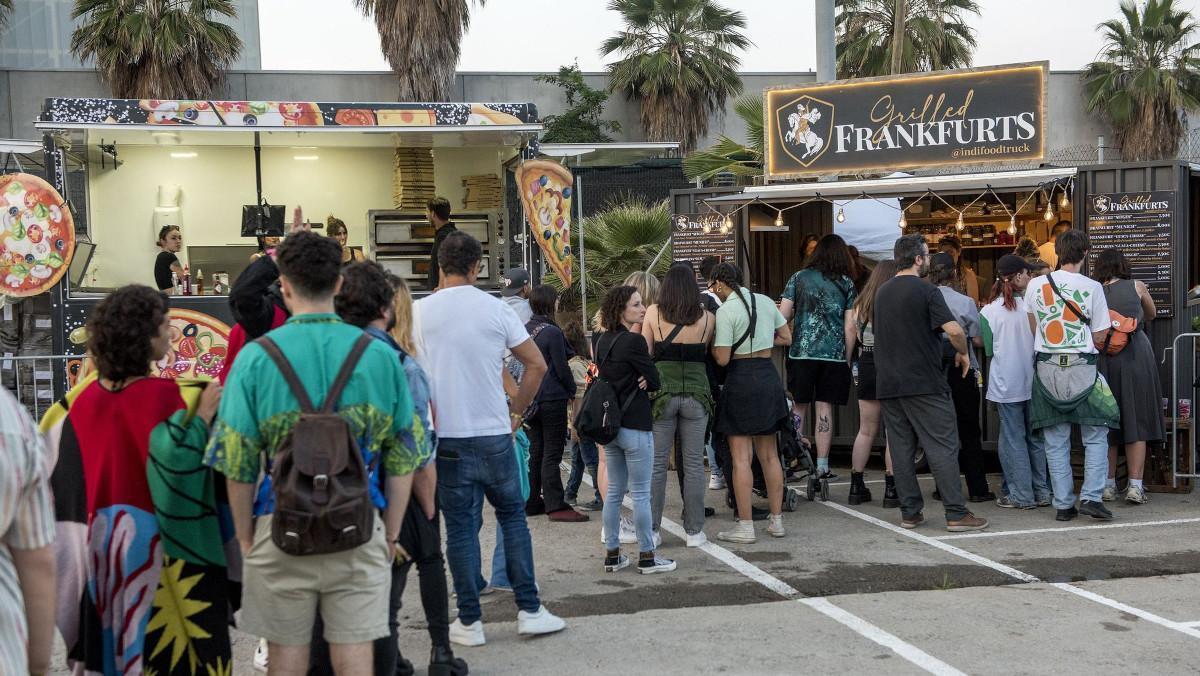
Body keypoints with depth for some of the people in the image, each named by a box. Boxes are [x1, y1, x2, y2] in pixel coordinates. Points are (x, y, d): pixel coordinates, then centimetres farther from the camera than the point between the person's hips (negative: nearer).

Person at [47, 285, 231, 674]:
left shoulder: (81, 400, -1)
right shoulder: (164, 397, -18)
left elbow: (58, 471, 6)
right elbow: (178, 468, -27)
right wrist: (204, 416, -18)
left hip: (100, 550, 6)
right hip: (157, 551, -6)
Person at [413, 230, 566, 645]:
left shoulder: (419, 312, -4)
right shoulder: (496, 310, -1)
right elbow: (537, 364, 2)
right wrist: (517, 412, 11)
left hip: (447, 436, 0)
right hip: (495, 433, 1)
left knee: (461, 528, 5)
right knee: (513, 516, 14)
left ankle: (469, 623, 11)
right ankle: (529, 610, 14)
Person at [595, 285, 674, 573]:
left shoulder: (603, 341, 8)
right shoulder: (633, 341, -16)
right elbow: (654, 381, -11)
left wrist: (635, 381, 1)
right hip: (635, 426, -8)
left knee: (613, 492, 13)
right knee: (641, 493, 0)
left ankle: (612, 554, 17)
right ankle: (647, 556, 6)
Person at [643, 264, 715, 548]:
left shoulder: (653, 313, -3)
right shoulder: (707, 318, -1)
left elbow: (645, 354, -1)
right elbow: (709, 354, 5)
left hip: (662, 393, -1)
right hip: (696, 393, 1)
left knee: (657, 463, 6)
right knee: (694, 464, 7)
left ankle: (652, 530, 9)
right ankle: (694, 531, 10)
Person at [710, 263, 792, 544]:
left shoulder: (726, 311, -12)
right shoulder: (766, 301, 7)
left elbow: (722, 359, -14)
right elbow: (787, 338, 16)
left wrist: (711, 343, 4)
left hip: (741, 380, -7)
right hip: (769, 376, 7)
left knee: (741, 457, -2)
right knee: (769, 454, 14)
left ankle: (745, 525, -2)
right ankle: (776, 520, 19)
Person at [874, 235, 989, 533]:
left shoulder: (882, 292, 13)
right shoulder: (925, 291, -10)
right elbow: (954, 330, -19)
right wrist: (963, 353, -2)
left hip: (888, 384, 7)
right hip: (924, 384, -7)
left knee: (901, 449, 8)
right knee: (943, 448, -4)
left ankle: (909, 512, 10)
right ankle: (956, 514, -4)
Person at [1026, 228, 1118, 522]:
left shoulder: (1035, 285, 1)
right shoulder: (1092, 287, -6)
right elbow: (1099, 336, -1)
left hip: (1047, 368, 3)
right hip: (1082, 368, -2)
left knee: (1055, 441, 9)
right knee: (1095, 437, 9)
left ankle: (1063, 504, 9)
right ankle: (1091, 497, -2)